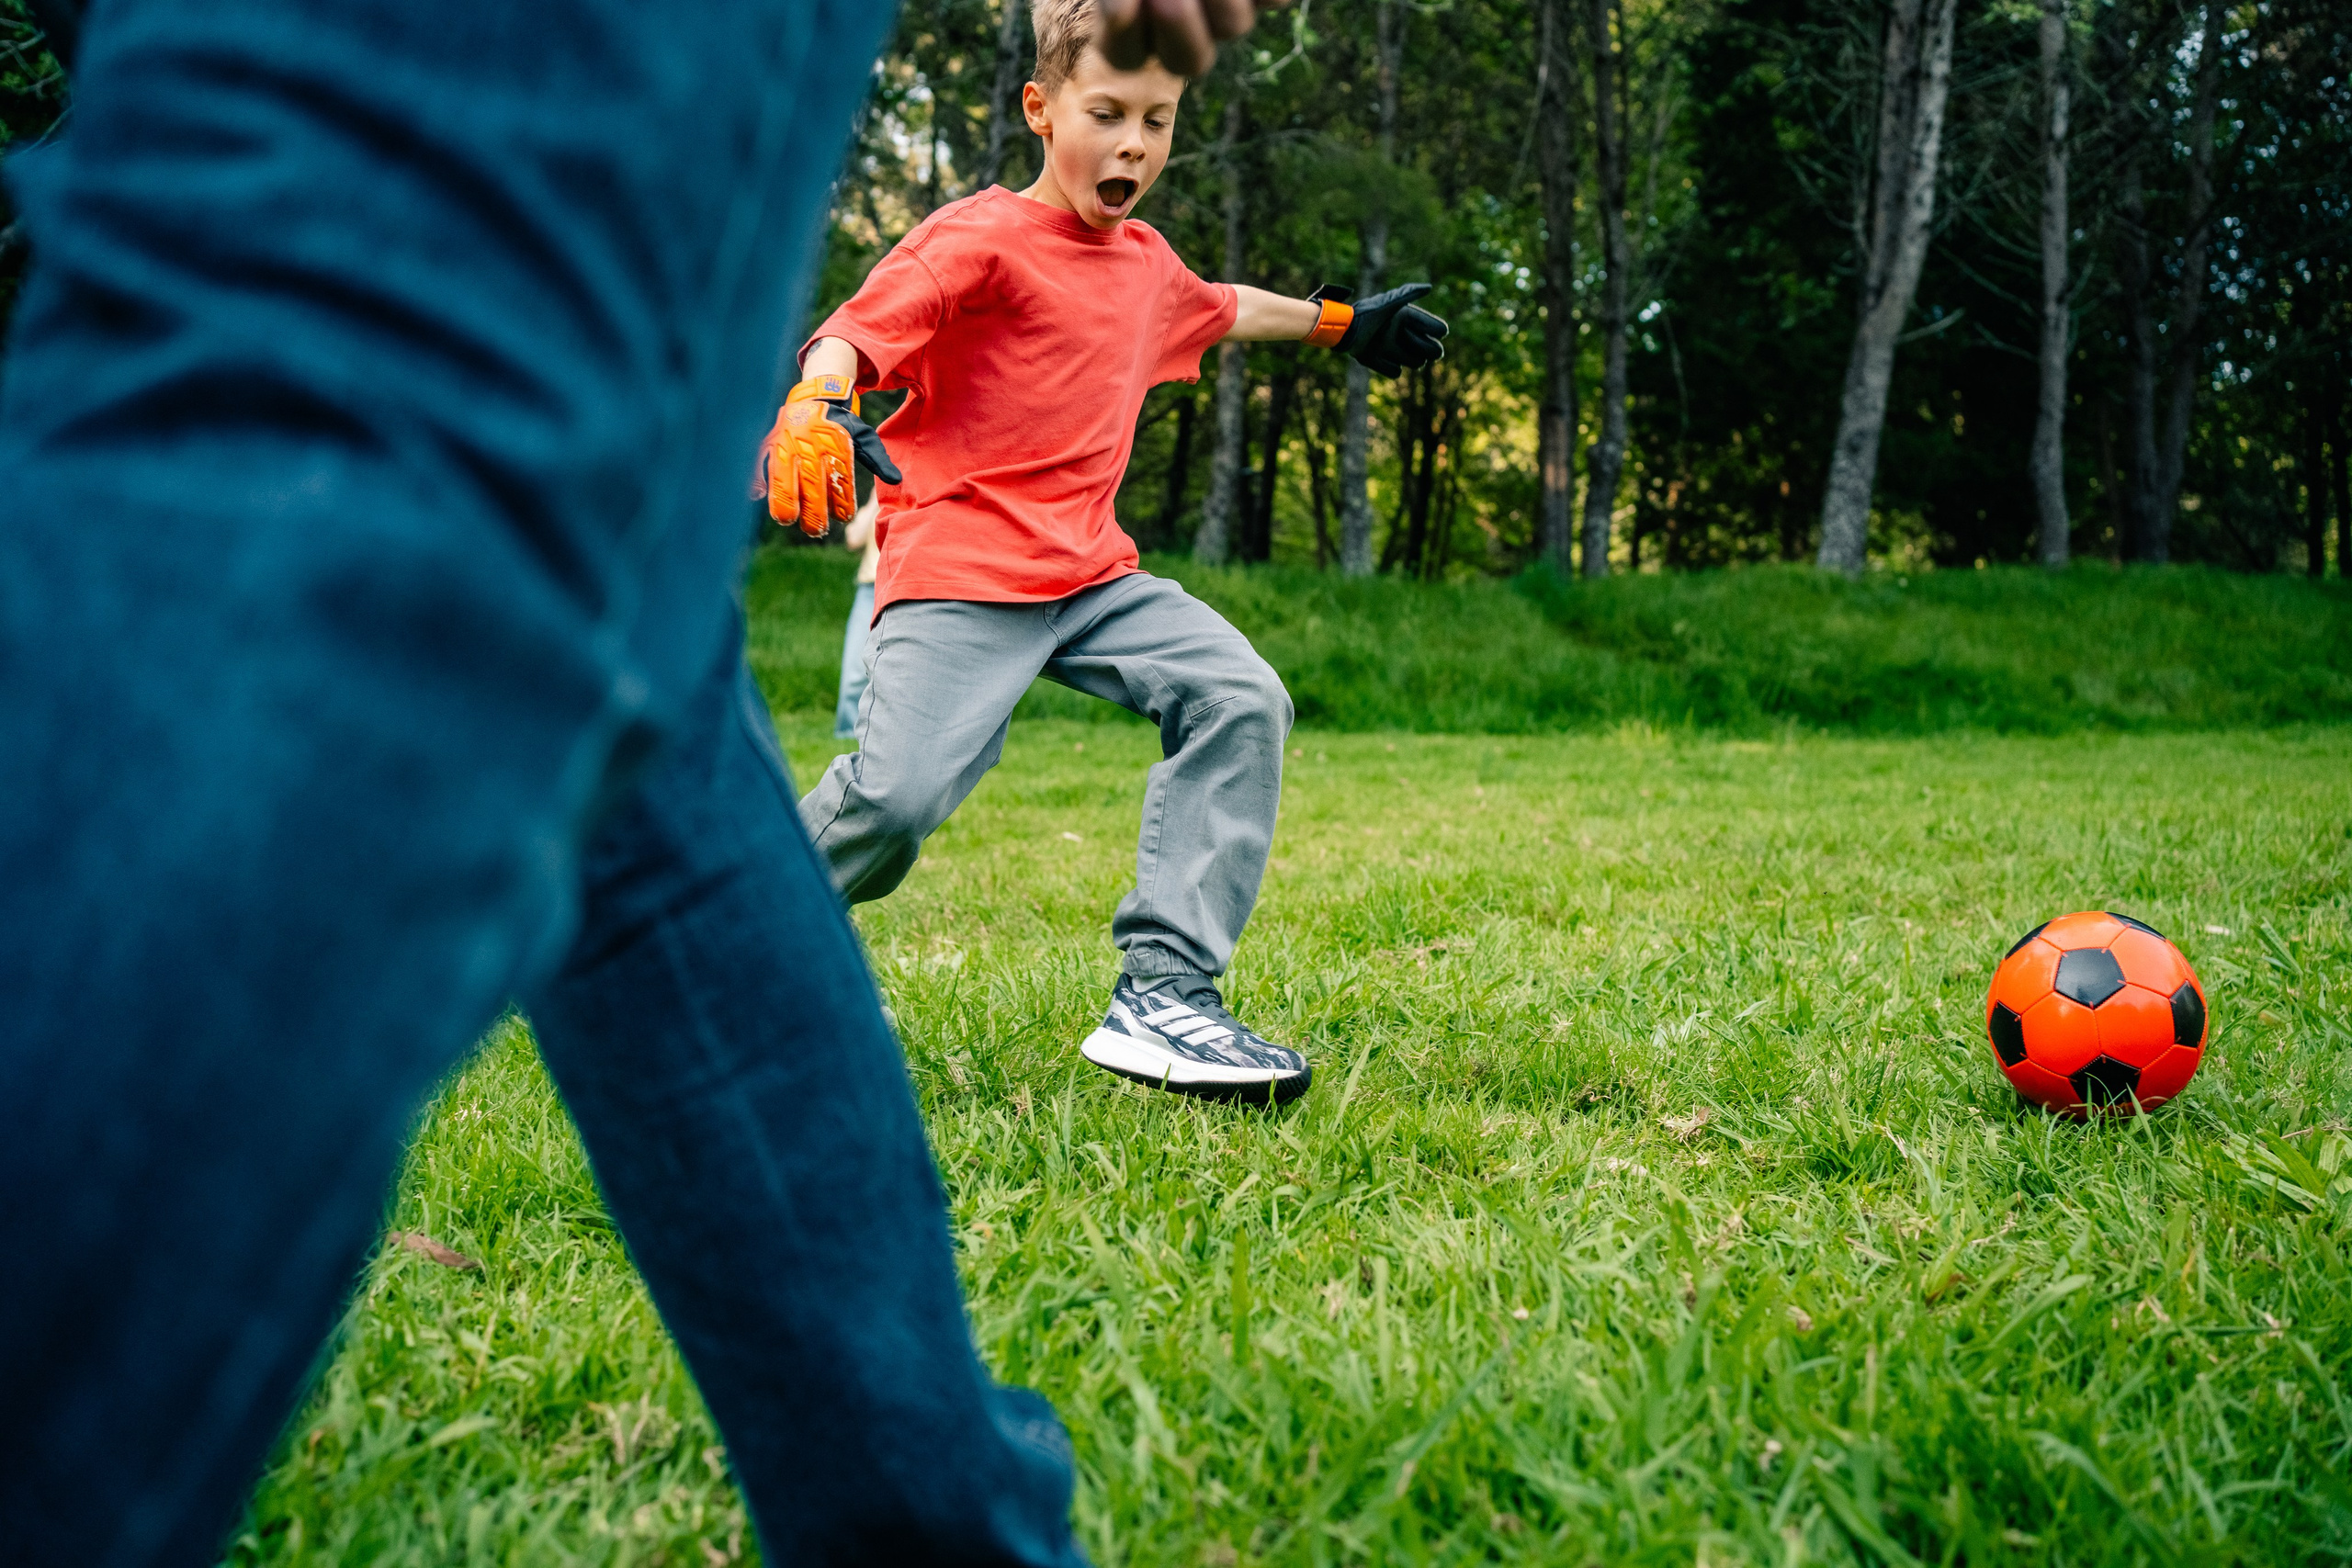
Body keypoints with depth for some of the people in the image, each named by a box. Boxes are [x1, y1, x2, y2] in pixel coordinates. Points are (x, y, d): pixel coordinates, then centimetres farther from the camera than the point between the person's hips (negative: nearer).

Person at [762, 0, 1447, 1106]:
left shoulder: (1145, 259, 18)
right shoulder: (980, 238, -7)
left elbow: (1217, 310, 42)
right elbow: (862, 326, -21)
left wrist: (1338, 322, 51)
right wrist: (816, 406, -42)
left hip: (1091, 573, 7)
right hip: (958, 571, -7)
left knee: (1240, 699, -14)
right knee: (900, 790, -23)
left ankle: (1164, 993, -14)